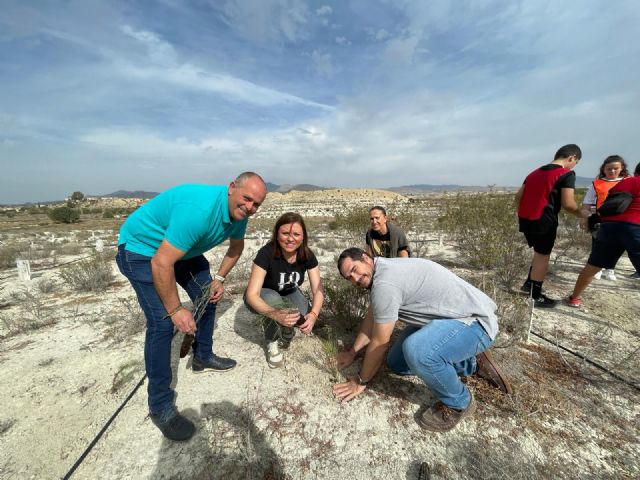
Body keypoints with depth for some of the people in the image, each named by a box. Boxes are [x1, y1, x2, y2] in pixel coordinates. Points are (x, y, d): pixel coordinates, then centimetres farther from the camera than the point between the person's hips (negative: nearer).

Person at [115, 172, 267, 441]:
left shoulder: (239, 213, -11)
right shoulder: (200, 209, -38)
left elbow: (236, 246, 9)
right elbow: (161, 264, -35)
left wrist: (219, 279, 0)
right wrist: (176, 310, -24)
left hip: (183, 247, 8)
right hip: (141, 248, -8)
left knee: (208, 296, 9)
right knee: (162, 322, -16)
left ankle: (203, 358, 32)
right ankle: (160, 406, 2)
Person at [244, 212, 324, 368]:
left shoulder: (307, 255, -22)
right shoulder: (266, 254, -34)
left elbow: (318, 289, -23)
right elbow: (251, 295, -37)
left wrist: (313, 314, -44)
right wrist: (276, 314, -55)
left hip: (289, 294, 3)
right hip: (263, 296, -3)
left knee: (306, 320, -24)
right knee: (273, 299, -37)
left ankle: (285, 331, 12)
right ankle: (272, 343, -8)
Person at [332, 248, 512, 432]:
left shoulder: (384, 283, -27)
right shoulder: (384, 271, 3)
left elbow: (379, 344, -18)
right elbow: (372, 318, 15)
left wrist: (361, 381, -2)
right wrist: (352, 352, 20)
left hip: (475, 321, -10)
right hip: (450, 318, 10)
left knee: (415, 351, -37)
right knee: (396, 362, 11)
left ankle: (459, 402, -4)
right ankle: (473, 363, 19)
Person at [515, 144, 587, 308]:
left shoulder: (535, 172, 16)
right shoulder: (567, 174, -5)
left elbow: (518, 196, 14)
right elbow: (568, 204, -12)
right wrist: (581, 214, 6)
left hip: (525, 219, 7)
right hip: (543, 221, -7)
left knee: (539, 253, 23)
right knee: (542, 256, 4)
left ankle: (529, 284, 27)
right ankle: (536, 297, 11)